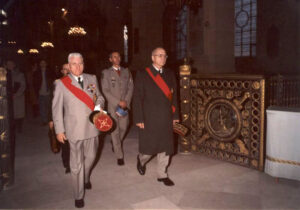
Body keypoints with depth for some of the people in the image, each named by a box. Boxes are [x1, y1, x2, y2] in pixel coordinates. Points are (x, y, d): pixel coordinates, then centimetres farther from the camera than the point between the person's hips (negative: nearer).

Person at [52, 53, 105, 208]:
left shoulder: (92, 79, 4)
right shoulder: (61, 84, -5)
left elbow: (99, 97, 14)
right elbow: (57, 108, -2)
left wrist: (99, 105, -9)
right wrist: (59, 130, -4)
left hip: (92, 127, 4)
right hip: (74, 129, -3)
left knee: (90, 156, 20)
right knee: (76, 164, 5)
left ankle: (85, 178, 51)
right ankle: (79, 196, 24)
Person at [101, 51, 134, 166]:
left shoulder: (126, 71, 11)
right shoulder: (106, 73, 1)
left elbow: (130, 87, 7)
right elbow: (105, 91, -5)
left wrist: (126, 101, -7)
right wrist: (118, 102, -12)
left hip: (125, 105, 3)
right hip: (112, 105, -3)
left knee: (123, 127, 9)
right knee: (115, 130, -1)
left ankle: (115, 144, 39)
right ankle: (119, 156, 8)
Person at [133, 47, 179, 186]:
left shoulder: (169, 75, 10)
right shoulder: (142, 74, -4)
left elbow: (173, 96, 11)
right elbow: (137, 98, -7)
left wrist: (175, 115, 7)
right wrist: (139, 119, -11)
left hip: (166, 118, 5)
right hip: (149, 118, -4)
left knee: (165, 147, 9)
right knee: (149, 147, 5)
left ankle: (162, 175, 26)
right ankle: (141, 160, 39)